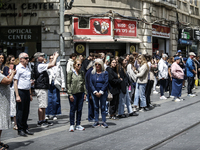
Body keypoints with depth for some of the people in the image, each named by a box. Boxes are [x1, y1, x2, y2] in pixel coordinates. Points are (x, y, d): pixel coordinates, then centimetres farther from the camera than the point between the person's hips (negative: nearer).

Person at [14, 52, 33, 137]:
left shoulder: (27, 68, 15)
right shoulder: (18, 68, -8)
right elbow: (15, 82, -12)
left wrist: (30, 94, 19)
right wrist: (17, 95, -17)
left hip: (27, 92, 7)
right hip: (20, 91, -7)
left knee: (26, 111, 10)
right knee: (20, 111, -1)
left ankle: (25, 128, 20)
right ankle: (20, 130, 6)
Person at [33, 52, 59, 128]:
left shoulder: (40, 65, 14)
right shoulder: (39, 65, -17)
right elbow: (52, 65, -19)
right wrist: (55, 56, -8)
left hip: (44, 88, 11)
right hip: (40, 88, -11)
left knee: (44, 105, 14)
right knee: (42, 106, -6)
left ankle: (43, 120, 20)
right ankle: (40, 122, 0)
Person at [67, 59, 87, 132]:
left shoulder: (82, 73, 10)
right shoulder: (70, 73, -3)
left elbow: (84, 83, 14)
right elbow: (68, 83, -5)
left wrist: (85, 93, 7)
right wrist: (70, 94, -11)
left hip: (81, 93, 4)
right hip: (73, 93, -4)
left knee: (79, 109, 6)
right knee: (73, 109, 0)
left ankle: (78, 124, 15)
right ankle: (71, 125, 8)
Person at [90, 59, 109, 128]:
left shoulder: (105, 73, 2)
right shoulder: (92, 73, 8)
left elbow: (106, 83, -4)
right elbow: (91, 83, 3)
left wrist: (101, 92, -11)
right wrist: (95, 92, -9)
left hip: (103, 93, -2)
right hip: (94, 93, 2)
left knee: (103, 107, 0)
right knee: (96, 107, 5)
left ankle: (104, 122, 5)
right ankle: (96, 121, 10)